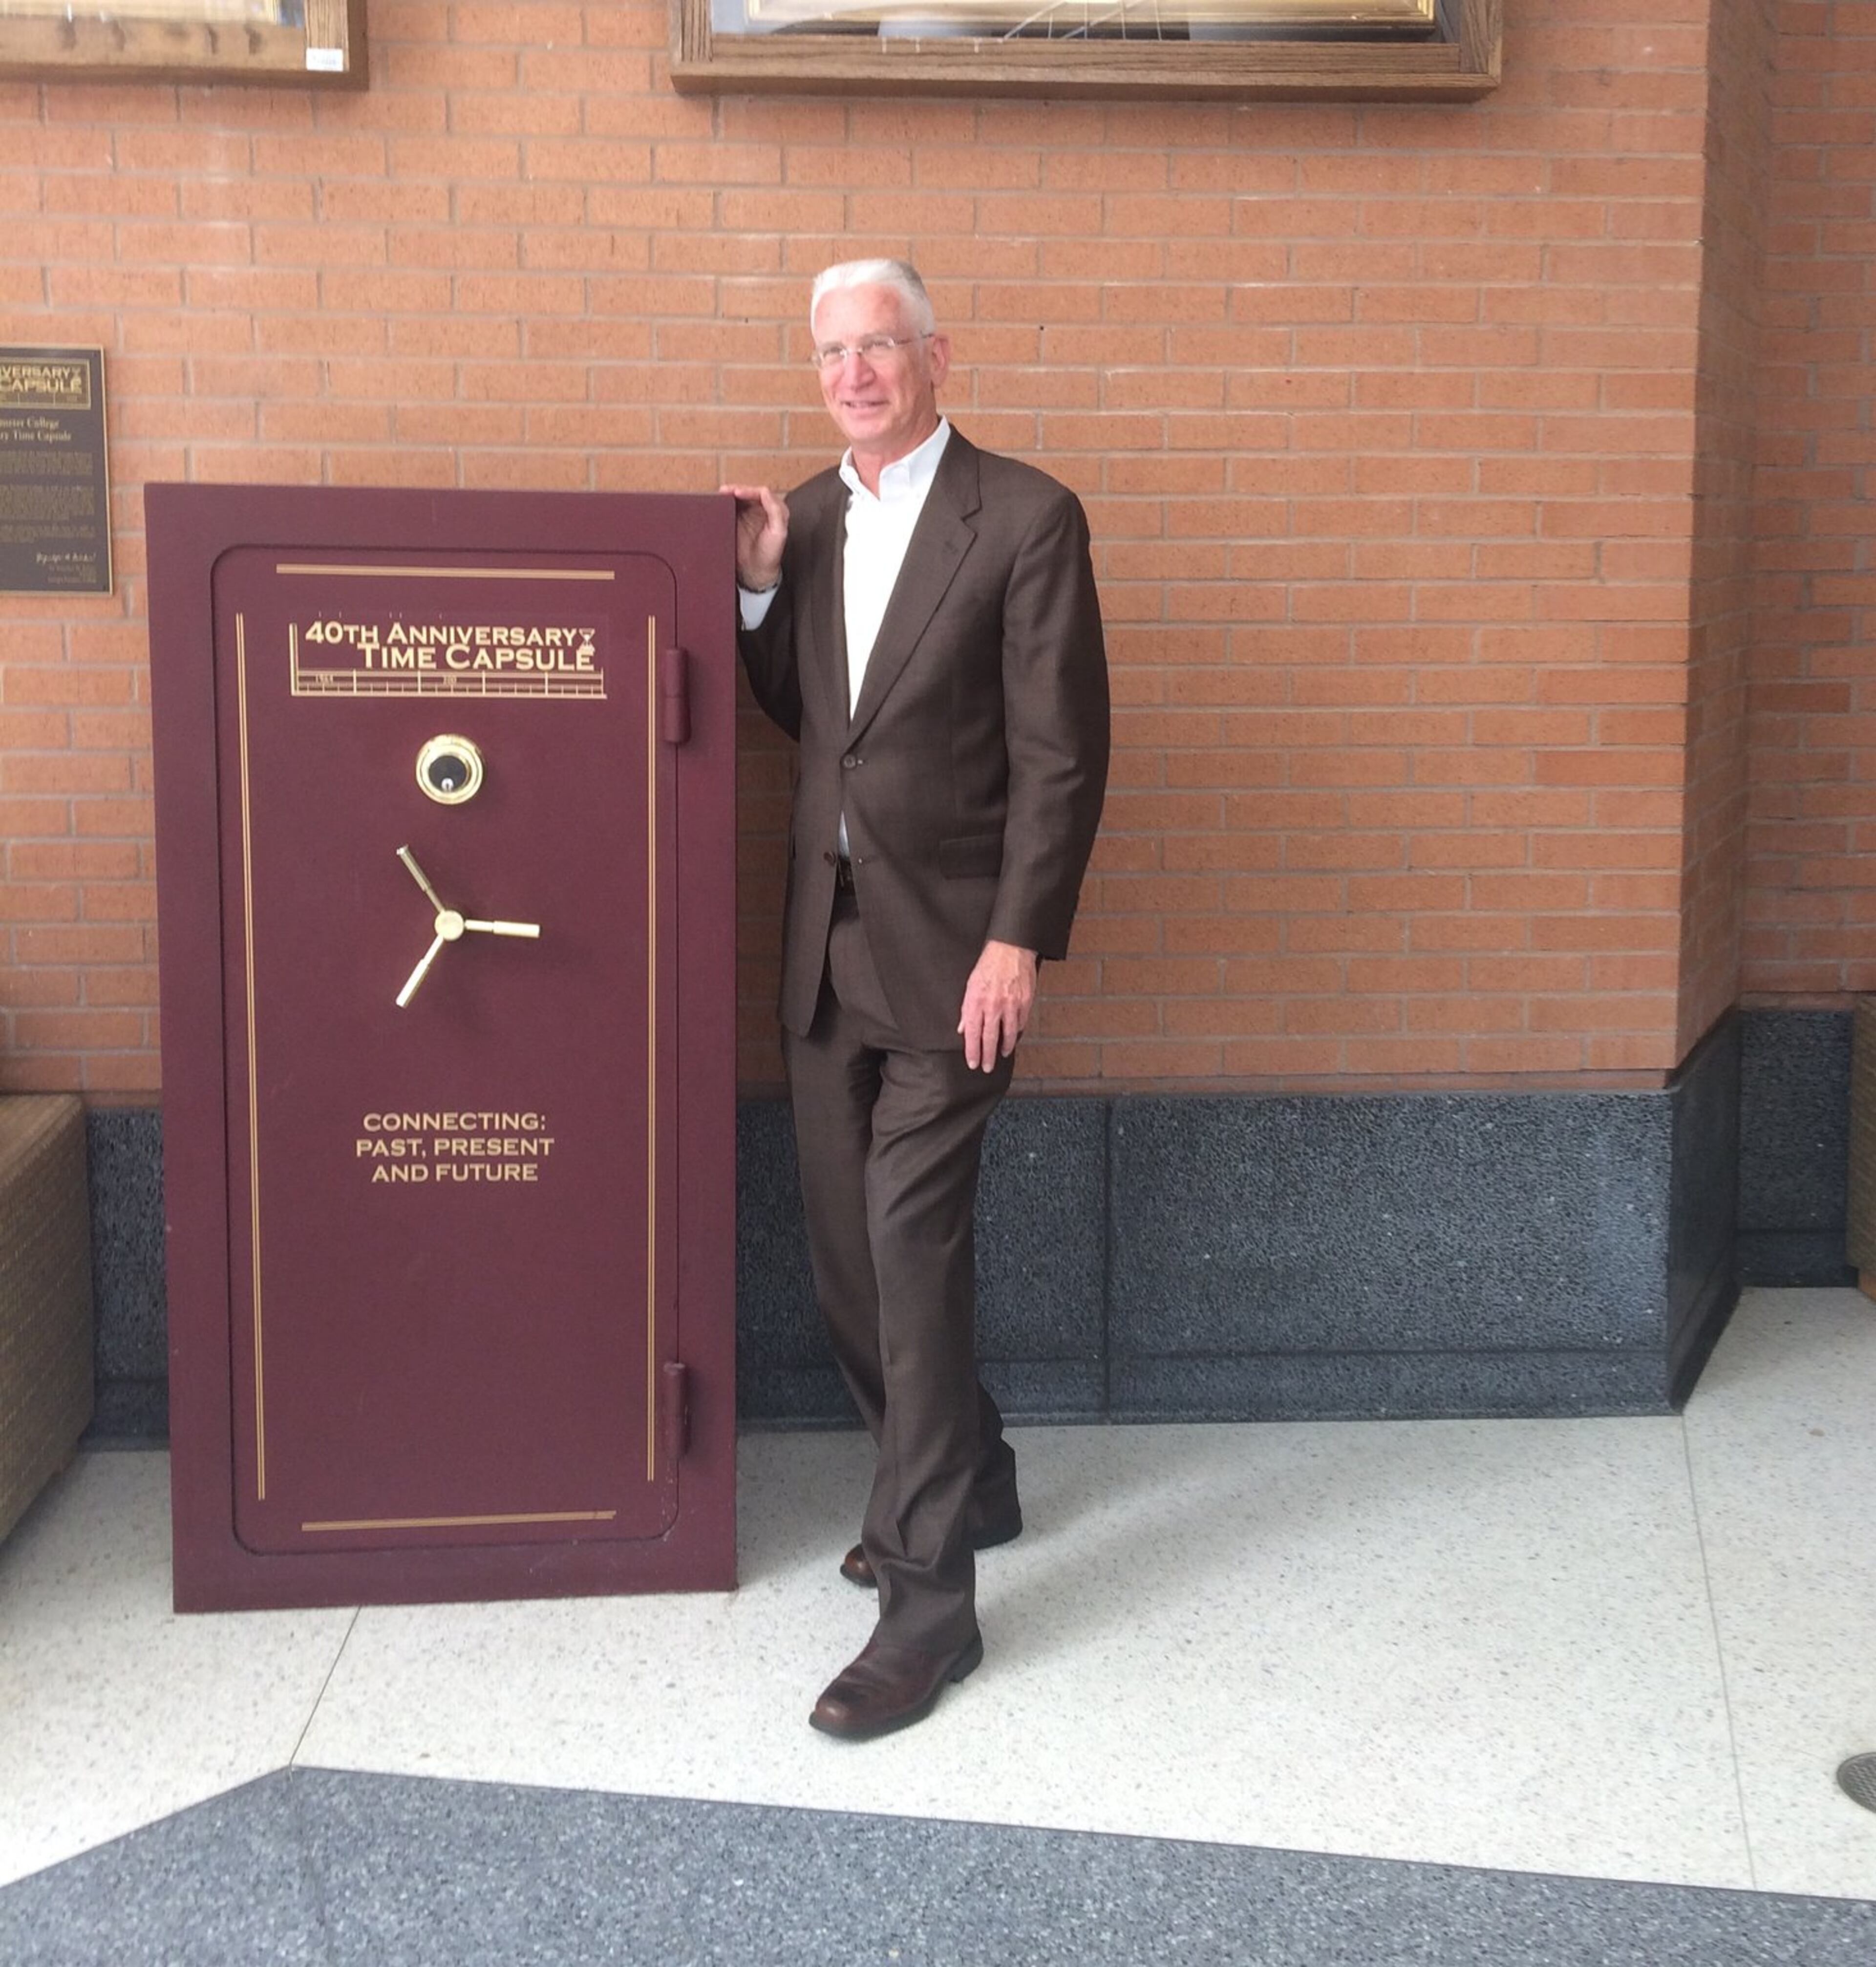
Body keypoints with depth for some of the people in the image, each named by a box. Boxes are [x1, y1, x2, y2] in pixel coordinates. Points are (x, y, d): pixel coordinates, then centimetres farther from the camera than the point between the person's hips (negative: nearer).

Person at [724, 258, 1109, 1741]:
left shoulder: (1025, 518, -8)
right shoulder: (806, 521, 11)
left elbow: (1063, 753, -11)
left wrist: (1018, 942, -17)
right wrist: (756, 585, 1)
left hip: (948, 945, -7)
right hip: (827, 942, 7)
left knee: (912, 1242, -10)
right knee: (850, 1245, 13)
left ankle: (930, 1594, -1)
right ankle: (965, 1481, 35)